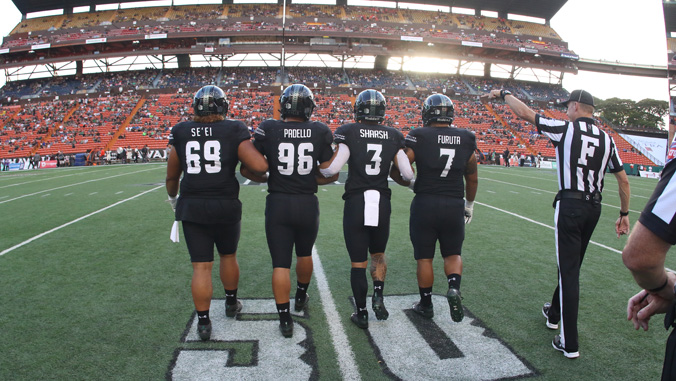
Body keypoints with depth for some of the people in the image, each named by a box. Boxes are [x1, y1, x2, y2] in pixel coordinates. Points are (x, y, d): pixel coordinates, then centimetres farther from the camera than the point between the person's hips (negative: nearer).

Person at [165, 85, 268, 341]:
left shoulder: (181, 132, 2)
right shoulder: (233, 131, -6)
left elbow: (171, 177, 11)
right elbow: (259, 166, -16)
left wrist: (173, 198, 30)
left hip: (192, 207, 1)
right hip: (226, 206, -1)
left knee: (201, 266, 7)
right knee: (228, 256, 22)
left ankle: (203, 323, 12)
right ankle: (231, 303, 40)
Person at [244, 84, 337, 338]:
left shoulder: (268, 130, -6)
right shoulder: (320, 132, -3)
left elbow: (247, 169, -4)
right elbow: (332, 174, 1)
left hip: (278, 203, -1)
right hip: (308, 204, 2)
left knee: (280, 264, 6)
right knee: (304, 254, 25)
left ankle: (285, 320, 9)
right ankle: (301, 297, 46)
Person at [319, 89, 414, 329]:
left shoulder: (348, 132, -5)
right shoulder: (394, 136, 3)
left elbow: (332, 168, -13)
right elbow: (407, 174, 0)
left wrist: (318, 169, 7)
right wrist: (408, 176, 23)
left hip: (356, 201, -2)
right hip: (382, 202, 3)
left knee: (358, 262, 8)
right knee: (378, 255, 24)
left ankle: (361, 314, 16)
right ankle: (378, 295, 6)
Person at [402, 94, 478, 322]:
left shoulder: (419, 136, -8)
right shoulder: (466, 139, 3)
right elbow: (472, 178, 10)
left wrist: (410, 183, 13)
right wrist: (469, 205, 24)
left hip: (425, 204, -2)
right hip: (454, 206, 2)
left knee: (424, 258, 11)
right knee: (453, 254, 19)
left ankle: (426, 304, 22)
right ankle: (454, 287, -7)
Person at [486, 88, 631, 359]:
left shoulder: (566, 129, -7)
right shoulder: (607, 139, 9)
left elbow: (525, 113, -4)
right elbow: (623, 179, 12)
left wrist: (504, 94, 12)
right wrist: (624, 213, 21)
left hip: (570, 205, -6)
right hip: (594, 207, 6)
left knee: (569, 270, -4)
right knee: (571, 266, 21)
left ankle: (569, 344, -1)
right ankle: (555, 313, 42)